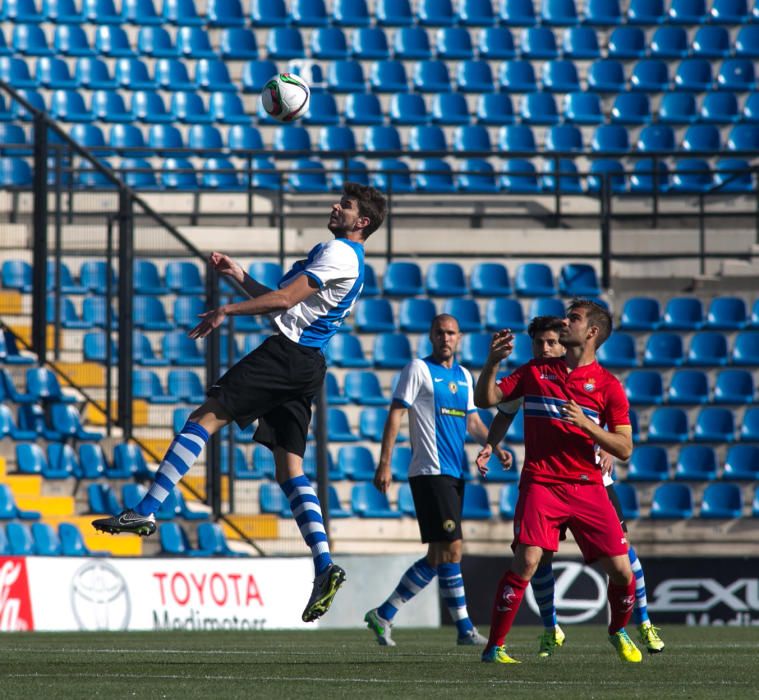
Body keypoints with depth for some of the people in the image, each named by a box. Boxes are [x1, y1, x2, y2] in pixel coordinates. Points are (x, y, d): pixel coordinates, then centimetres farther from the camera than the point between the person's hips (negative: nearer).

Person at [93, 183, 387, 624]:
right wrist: (240, 276, 24)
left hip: (287, 353, -10)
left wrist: (228, 311, -10)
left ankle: (145, 513, -16)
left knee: (205, 419, -10)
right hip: (307, 366, 10)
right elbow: (287, 302, 30)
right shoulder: (348, 258, 25)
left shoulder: (338, 253, -8)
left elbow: (286, 298, -15)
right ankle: (325, 567, -7)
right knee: (290, 469, 4)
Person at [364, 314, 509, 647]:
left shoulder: (464, 376, 17)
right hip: (430, 471, -8)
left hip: (454, 474, 8)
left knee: (438, 556, 7)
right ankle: (465, 629, -8)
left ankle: (383, 615, 16)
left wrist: (496, 446, 7)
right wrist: (385, 463, -13)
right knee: (451, 549, -11)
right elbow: (395, 414, -6)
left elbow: (472, 421, 24)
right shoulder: (418, 369, -3)